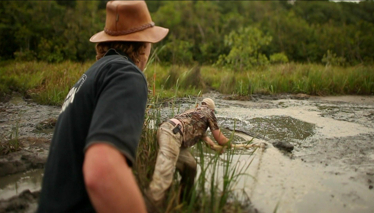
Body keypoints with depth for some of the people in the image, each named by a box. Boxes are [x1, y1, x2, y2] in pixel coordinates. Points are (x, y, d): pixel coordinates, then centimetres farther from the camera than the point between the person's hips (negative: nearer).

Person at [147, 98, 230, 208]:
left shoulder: (195, 111, 36)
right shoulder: (208, 112, 15)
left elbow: (203, 135, 47)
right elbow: (220, 139, 17)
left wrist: (215, 147, 58)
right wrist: (229, 143, 38)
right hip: (172, 133, -9)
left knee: (190, 166, 18)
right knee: (164, 175, -20)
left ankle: (183, 201, 27)